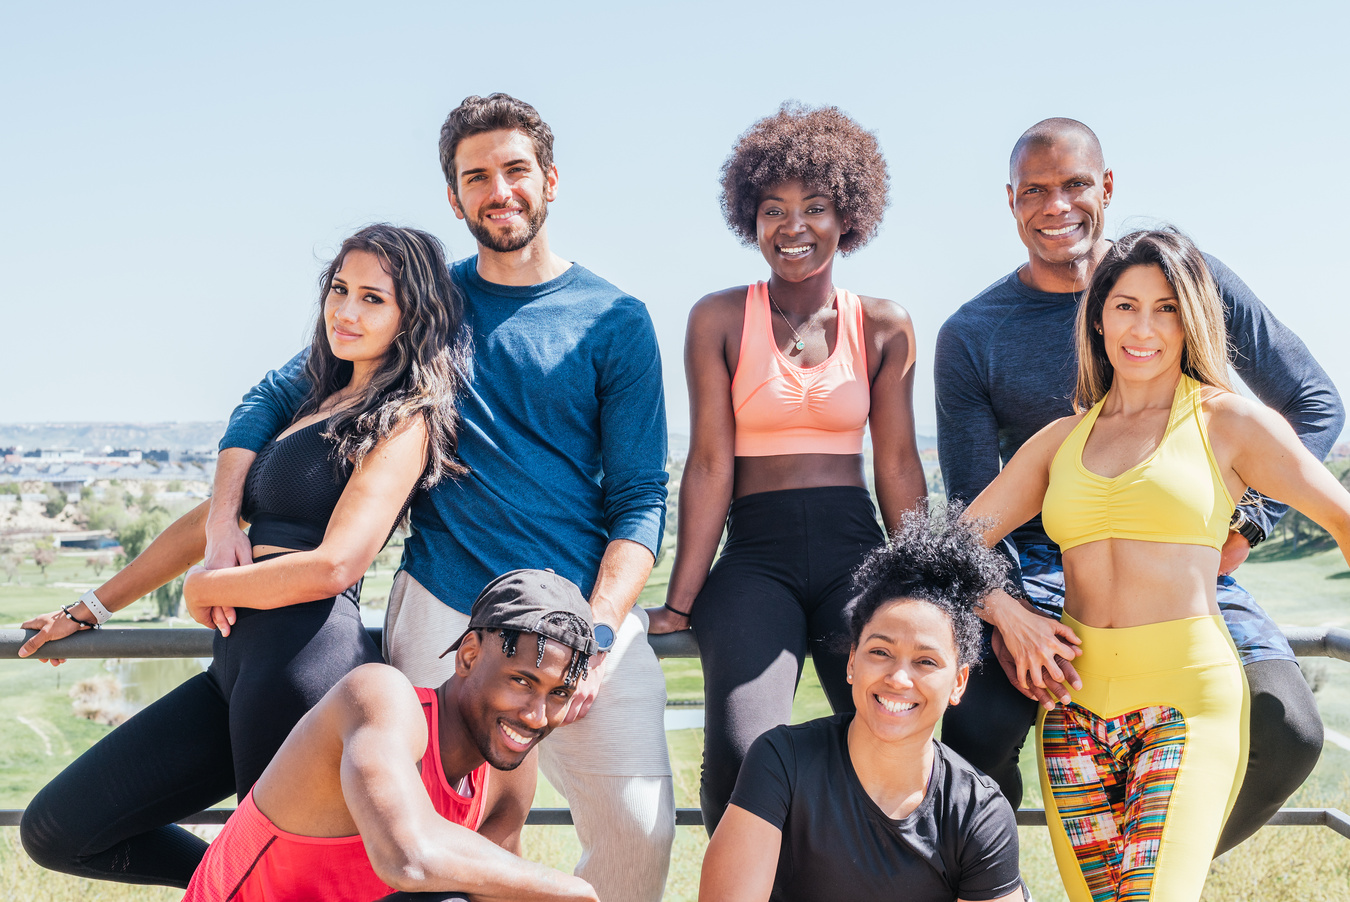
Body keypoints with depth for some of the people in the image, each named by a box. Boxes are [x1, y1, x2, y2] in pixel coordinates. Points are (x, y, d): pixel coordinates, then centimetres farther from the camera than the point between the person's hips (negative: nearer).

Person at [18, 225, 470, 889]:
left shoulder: (405, 420, -4)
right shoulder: (323, 403, 23)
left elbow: (332, 567, -16)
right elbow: (209, 521, 27)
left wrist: (204, 588, 0)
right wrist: (91, 609, 28)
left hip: (303, 660, -9)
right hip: (238, 665, 9)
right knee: (54, 832, 7)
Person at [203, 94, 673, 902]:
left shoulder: (615, 321, 6)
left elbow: (640, 498, 2)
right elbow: (275, 398, 17)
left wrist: (598, 635, -12)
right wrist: (224, 522, 1)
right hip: (443, 609, 1)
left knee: (639, 828, -12)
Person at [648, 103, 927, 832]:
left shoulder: (884, 327, 10)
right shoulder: (720, 320, 4)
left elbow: (898, 467, 10)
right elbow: (710, 464, 0)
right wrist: (681, 602, -5)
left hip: (855, 551, 2)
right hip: (755, 554, -1)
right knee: (742, 757, -23)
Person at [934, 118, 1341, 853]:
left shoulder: (1189, 278, 0)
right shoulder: (972, 337, -2)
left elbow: (1316, 404, 6)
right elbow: (974, 512, -3)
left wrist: (1246, 522, -6)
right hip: (1043, 566, -1)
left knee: (1287, 736, -18)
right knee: (969, 739, -26)